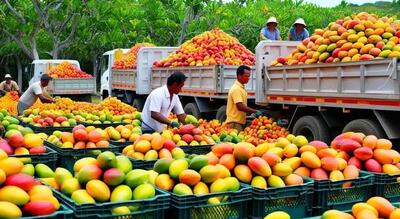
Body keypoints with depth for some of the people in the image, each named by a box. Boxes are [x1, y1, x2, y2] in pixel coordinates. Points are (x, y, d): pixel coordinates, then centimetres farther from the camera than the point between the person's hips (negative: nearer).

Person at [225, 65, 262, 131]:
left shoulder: (241, 88, 15)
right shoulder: (236, 89, -16)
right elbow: (240, 107, -24)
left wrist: (253, 113, 10)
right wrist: (255, 111, -20)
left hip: (240, 122, 10)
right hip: (235, 122, -10)